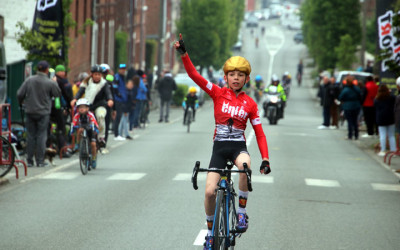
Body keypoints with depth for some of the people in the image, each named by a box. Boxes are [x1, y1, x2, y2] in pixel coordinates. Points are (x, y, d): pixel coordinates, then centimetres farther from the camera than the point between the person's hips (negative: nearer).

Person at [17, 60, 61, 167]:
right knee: (41, 136, 3)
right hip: (43, 113, -3)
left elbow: (20, 94, -2)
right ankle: (40, 160, 1)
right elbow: (58, 93, 1)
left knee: (30, 135, 9)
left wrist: (21, 102, 19)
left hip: (30, 111, 3)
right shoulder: (50, 83, -12)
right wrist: (55, 83, 16)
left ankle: (29, 160, 10)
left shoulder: (29, 80, -3)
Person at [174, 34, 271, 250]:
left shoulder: (250, 104, 2)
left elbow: (259, 134, 4)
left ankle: (242, 211, -20)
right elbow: (194, 75, -9)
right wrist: (183, 53, -21)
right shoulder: (218, 94, 0)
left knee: (245, 165, -37)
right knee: (209, 191, -10)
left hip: (239, 146, -1)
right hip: (219, 146, 1)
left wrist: (265, 159, -7)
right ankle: (210, 230, 16)